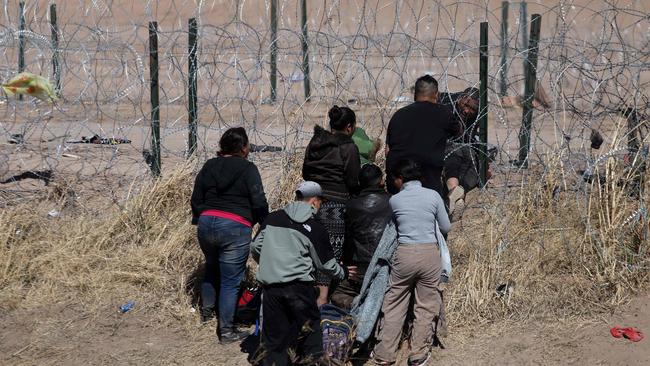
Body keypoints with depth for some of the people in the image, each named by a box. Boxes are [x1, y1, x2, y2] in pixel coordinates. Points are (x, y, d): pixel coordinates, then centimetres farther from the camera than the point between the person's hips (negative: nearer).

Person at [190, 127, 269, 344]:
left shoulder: (208, 167, 10)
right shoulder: (247, 169, -6)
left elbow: (196, 199, 13)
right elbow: (259, 203, -7)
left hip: (207, 222, 6)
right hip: (235, 228, -5)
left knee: (211, 268, 29)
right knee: (231, 280, 0)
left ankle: (206, 311, 40)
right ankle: (226, 330, 2)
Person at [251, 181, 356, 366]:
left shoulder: (272, 218, 6)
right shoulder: (315, 229, -2)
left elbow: (255, 248, 12)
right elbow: (326, 263, 6)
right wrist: (343, 273, 25)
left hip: (270, 285, 4)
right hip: (298, 286, -3)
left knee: (273, 337, 10)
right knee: (309, 329, 9)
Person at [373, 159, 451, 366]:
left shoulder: (395, 200, 0)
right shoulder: (433, 196, 0)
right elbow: (446, 228, 8)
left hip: (404, 254, 0)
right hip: (430, 254, 0)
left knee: (394, 306, 8)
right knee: (426, 307, 9)